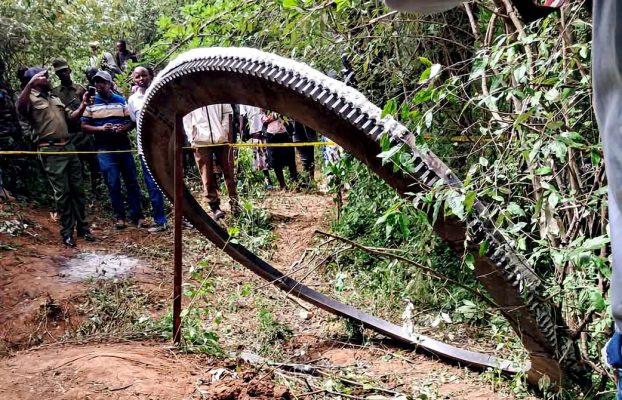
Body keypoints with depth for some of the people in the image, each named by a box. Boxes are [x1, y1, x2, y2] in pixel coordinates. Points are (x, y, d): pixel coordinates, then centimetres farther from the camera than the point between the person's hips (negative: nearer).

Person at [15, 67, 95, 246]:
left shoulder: (54, 98, 19)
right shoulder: (30, 99, -5)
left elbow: (71, 117, 19)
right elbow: (20, 107, -29)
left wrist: (83, 105, 2)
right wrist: (30, 84, -38)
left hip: (68, 147, 7)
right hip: (51, 151, -7)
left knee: (77, 189, 9)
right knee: (62, 192, -4)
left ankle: (82, 228, 19)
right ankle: (67, 232, 7)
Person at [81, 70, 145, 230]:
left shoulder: (121, 100, 7)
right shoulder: (91, 103, 2)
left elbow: (131, 121, 8)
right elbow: (84, 126, 0)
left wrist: (124, 128, -14)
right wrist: (101, 128, -16)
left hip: (124, 146, 2)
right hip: (105, 149, -2)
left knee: (132, 181, 4)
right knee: (113, 184, 1)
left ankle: (137, 215, 11)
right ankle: (119, 216, 12)